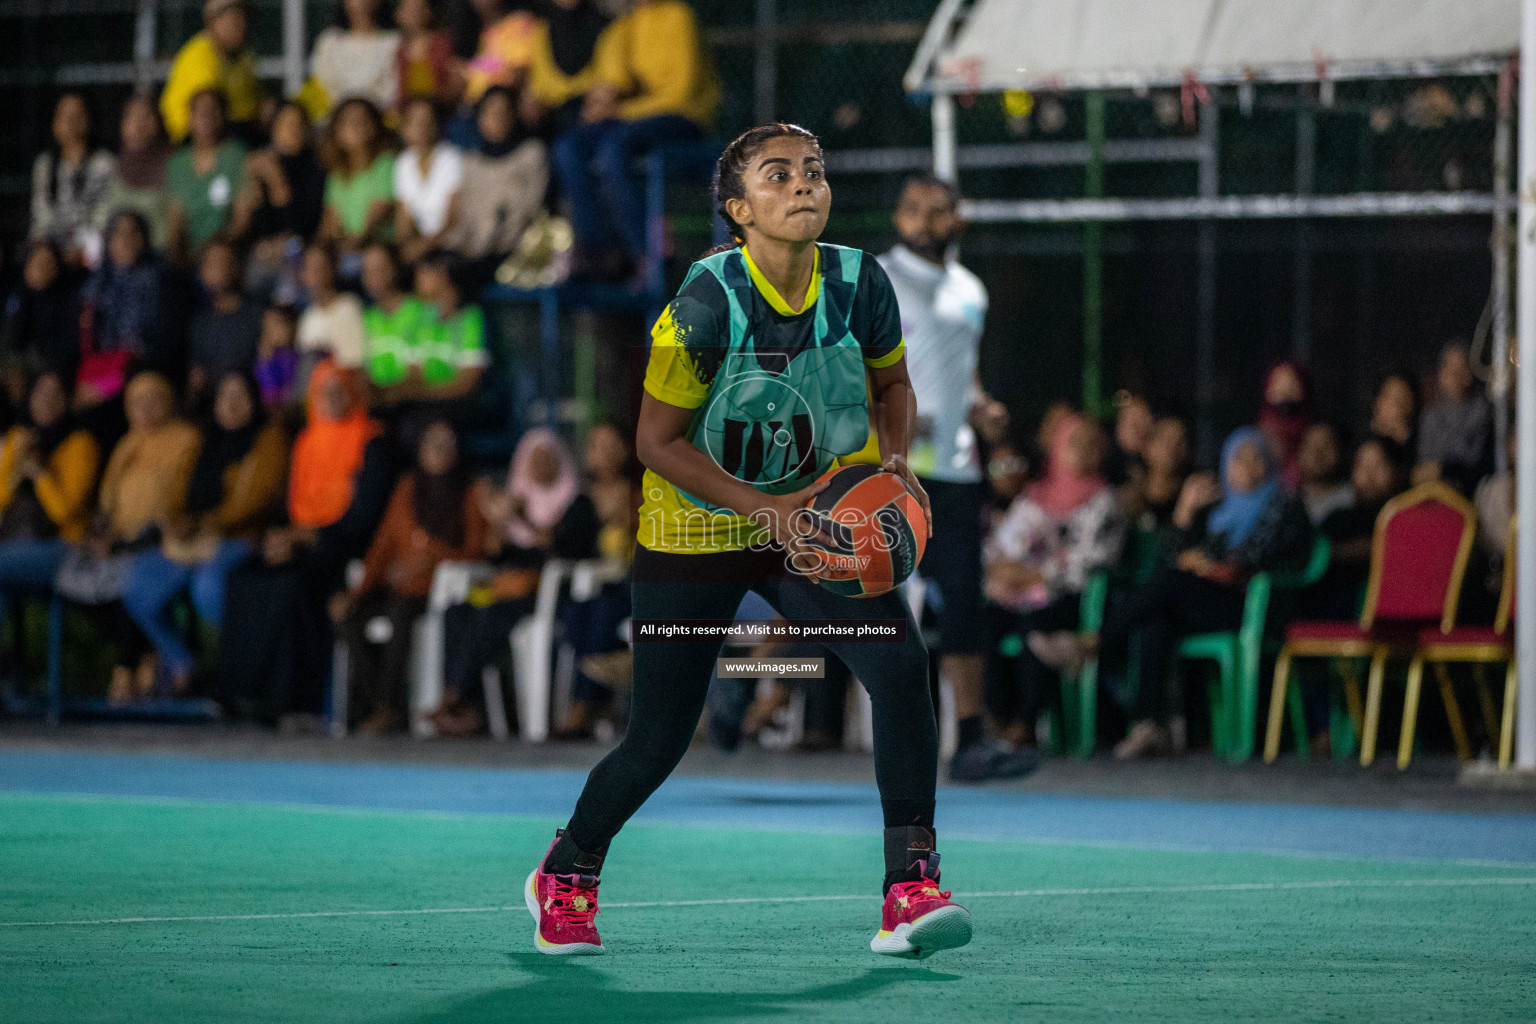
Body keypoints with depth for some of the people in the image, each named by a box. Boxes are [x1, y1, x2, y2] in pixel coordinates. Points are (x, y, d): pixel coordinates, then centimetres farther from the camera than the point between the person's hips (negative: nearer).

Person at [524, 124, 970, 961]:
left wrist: (894, 461, -11)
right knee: (658, 741, 1)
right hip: (696, 530, -3)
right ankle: (565, 876, 32)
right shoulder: (705, 303, -23)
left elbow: (890, 384, 9)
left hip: (816, 524, 3)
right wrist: (765, 508, -25)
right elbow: (658, 440, -16)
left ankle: (910, 894, -21)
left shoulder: (860, 283, -11)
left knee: (900, 664, -23)